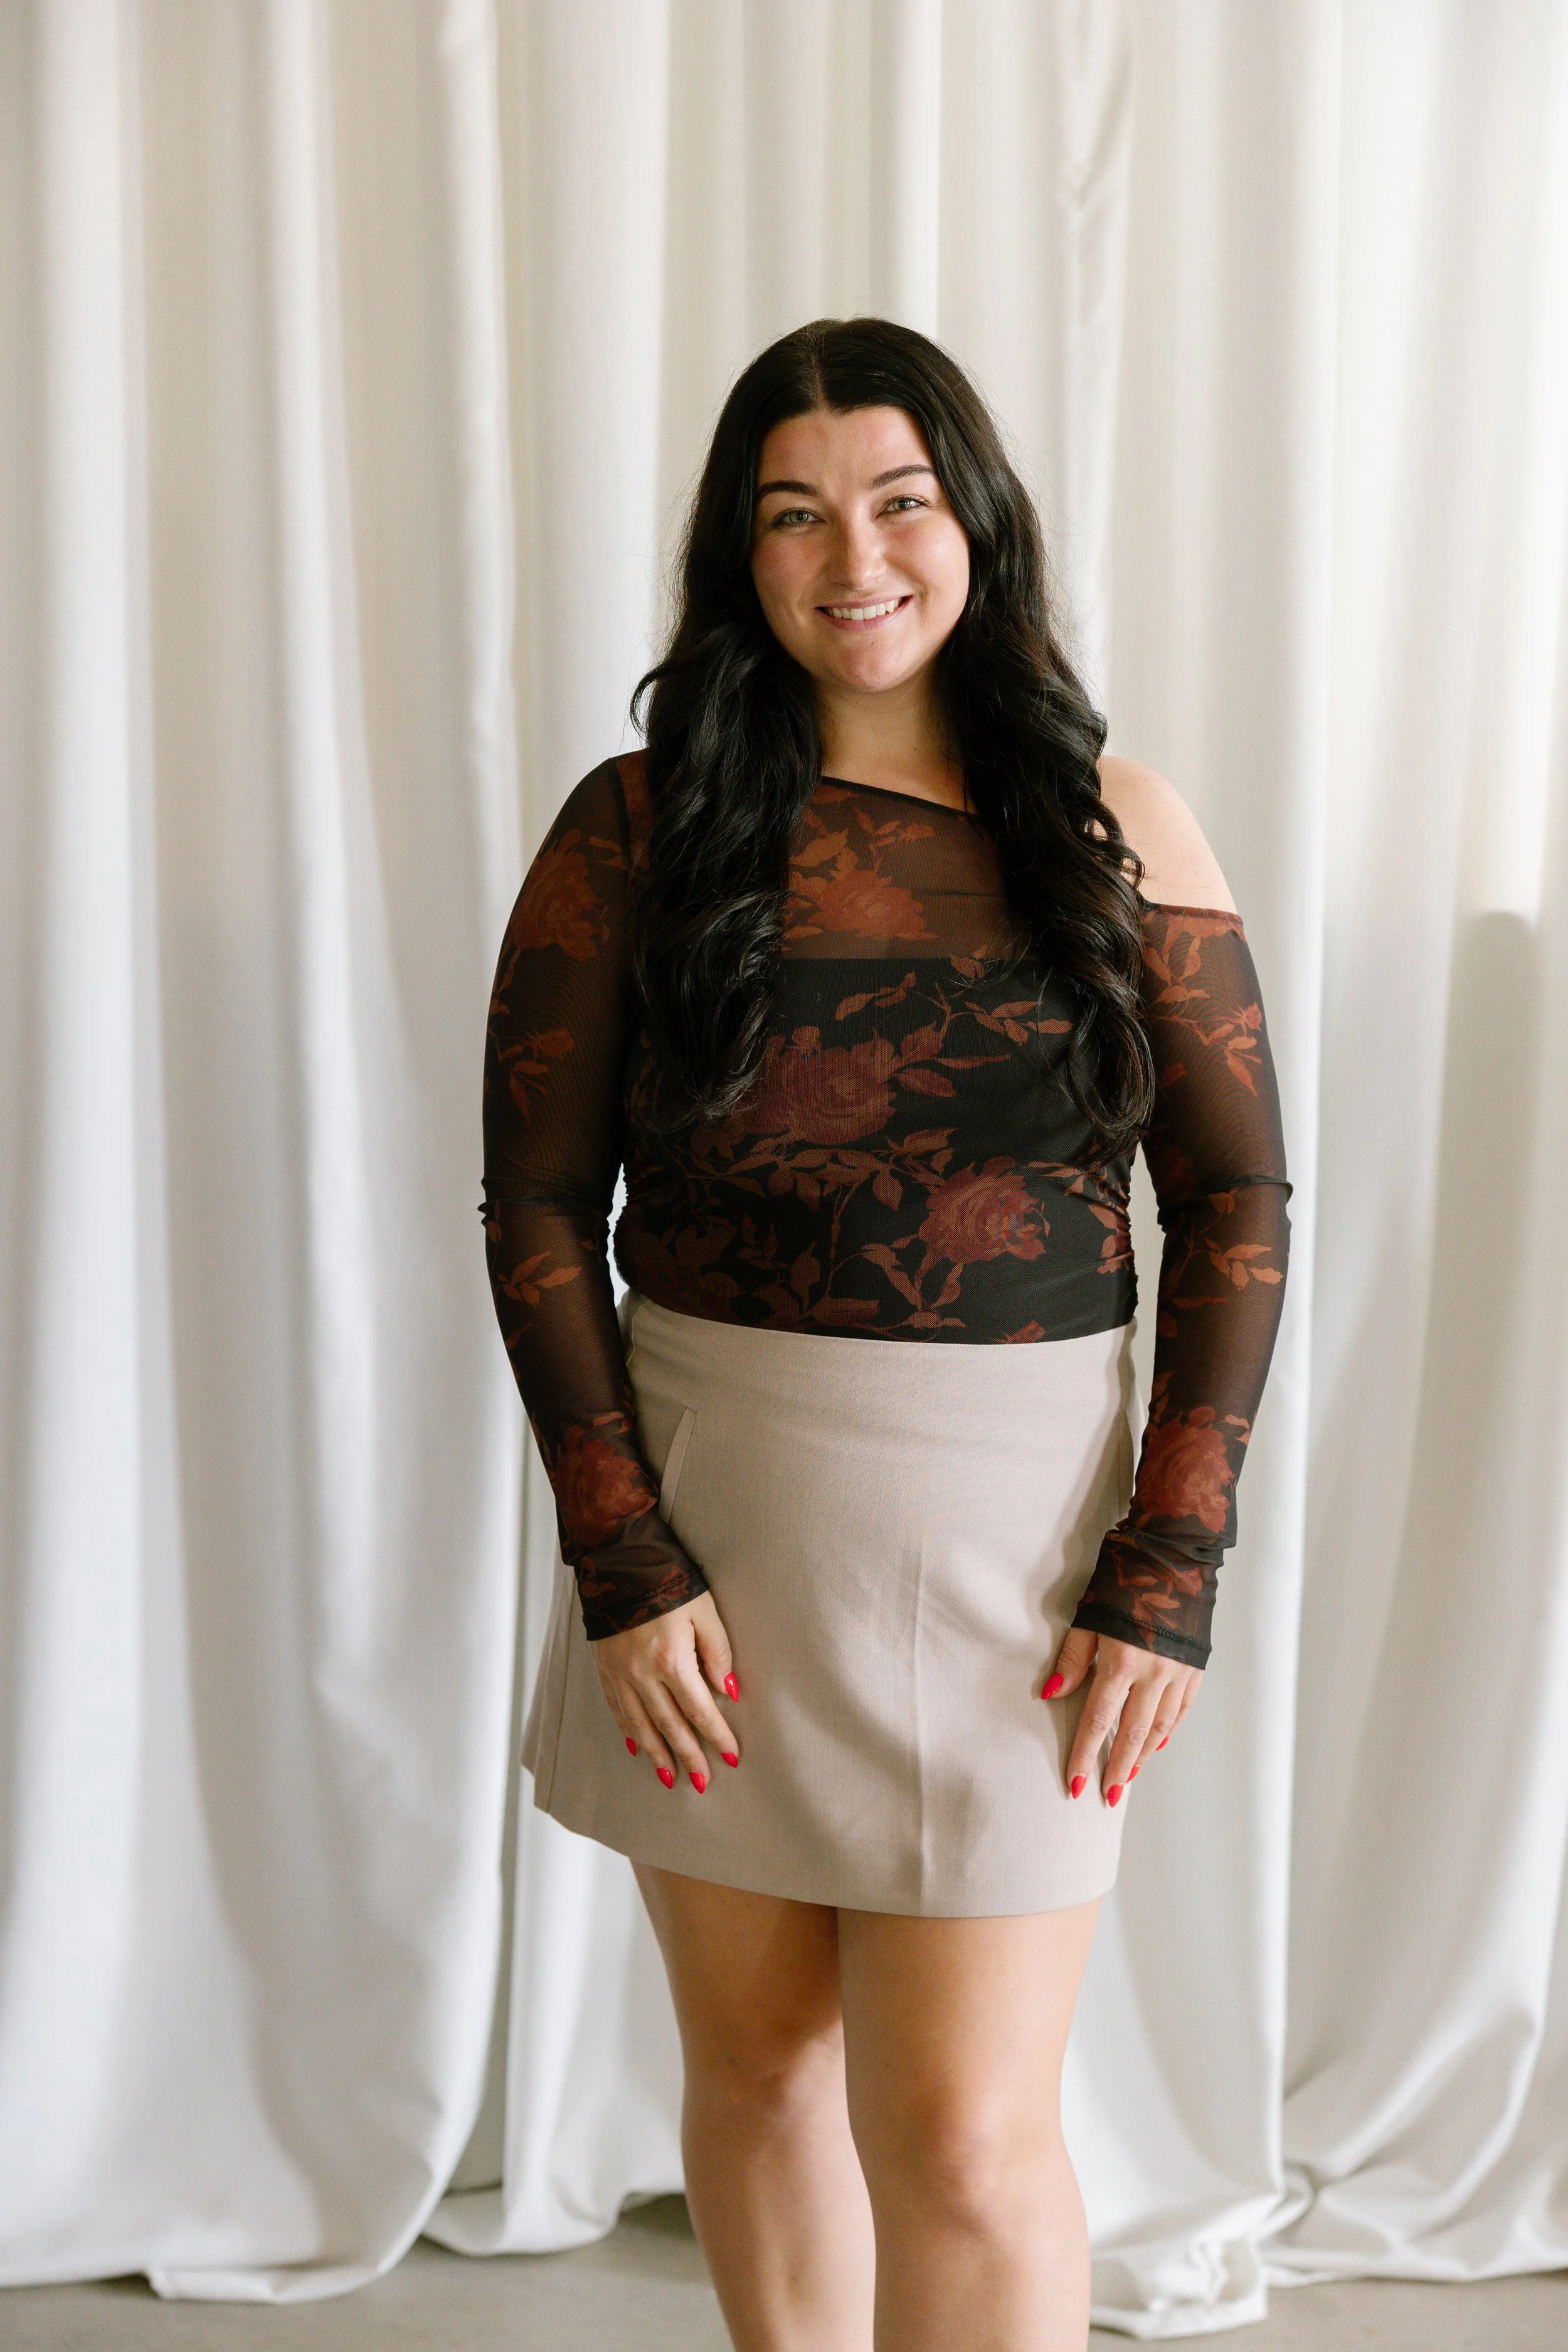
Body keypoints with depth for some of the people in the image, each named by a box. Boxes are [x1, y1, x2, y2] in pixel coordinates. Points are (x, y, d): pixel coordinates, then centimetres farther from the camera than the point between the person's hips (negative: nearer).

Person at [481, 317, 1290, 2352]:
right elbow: (537, 1208, -1)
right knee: (758, 2054, 15)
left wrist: (1169, 1575, -6)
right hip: (708, 1506, 1)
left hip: (1013, 1515, -1)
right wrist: (624, 1563, -9)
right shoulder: (636, 831, -1)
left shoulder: (1117, 828, 1)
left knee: (966, 2137, -1)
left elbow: (1237, 1203, 0)